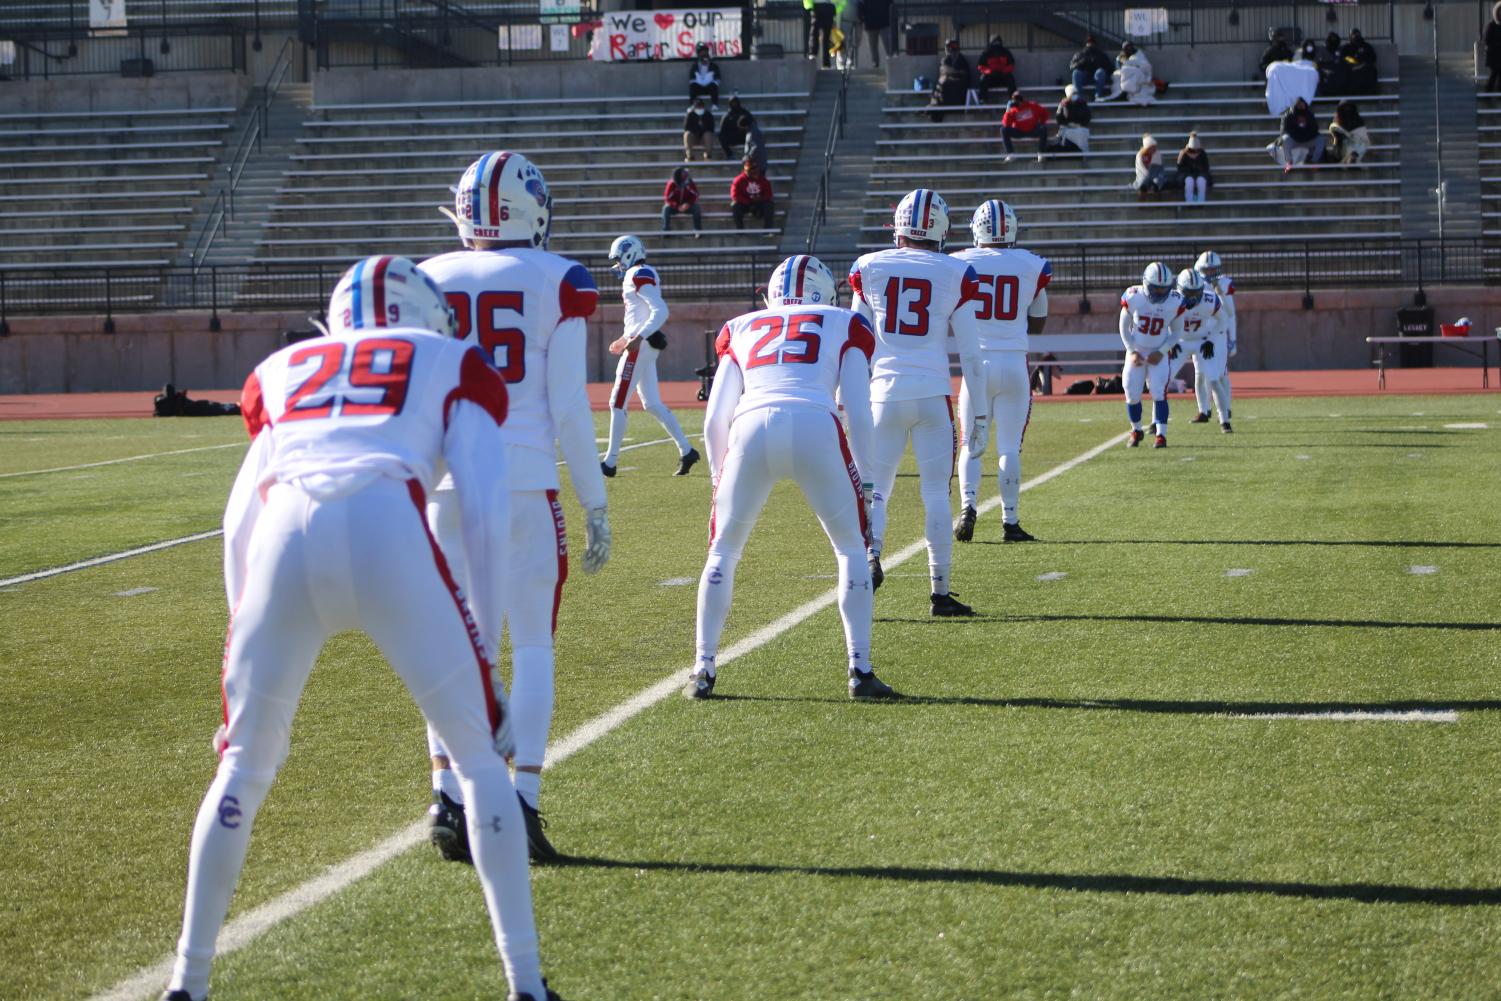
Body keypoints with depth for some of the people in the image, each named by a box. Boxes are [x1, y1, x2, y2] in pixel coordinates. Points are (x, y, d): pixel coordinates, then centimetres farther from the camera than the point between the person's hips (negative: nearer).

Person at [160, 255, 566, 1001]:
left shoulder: (283, 372, 34)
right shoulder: (453, 366, 26)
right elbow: (484, 514, 14)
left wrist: (250, 659, 33)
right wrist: (486, 653, 17)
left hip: (283, 537, 3)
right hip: (386, 533, -2)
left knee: (244, 766, 21)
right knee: (479, 753, 14)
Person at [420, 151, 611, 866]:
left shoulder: (428, 281, 8)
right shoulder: (559, 283, 1)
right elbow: (568, 406, -2)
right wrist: (595, 506, 3)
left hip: (443, 479, 2)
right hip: (526, 478, -2)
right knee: (533, 645, 6)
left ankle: (447, 793, 1)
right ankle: (522, 801, -1)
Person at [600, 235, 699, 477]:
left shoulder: (639, 276, -13)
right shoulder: (645, 275, 16)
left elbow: (660, 312, -22)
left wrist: (637, 338, -27)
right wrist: (625, 338, 27)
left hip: (640, 346, -10)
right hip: (644, 344, 10)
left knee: (617, 403, -6)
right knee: (652, 404, 12)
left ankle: (610, 462, -3)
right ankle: (686, 450, 10)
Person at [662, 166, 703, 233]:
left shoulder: (690, 183, -14)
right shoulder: (671, 184, -18)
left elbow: (695, 196, -7)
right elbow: (667, 199, -16)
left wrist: (688, 204, -26)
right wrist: (677, 207, -29)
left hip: (686, 206, 1)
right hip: (675, 206, -1)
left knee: (697, 208, -27)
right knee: (666, 208, -32)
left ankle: (697, 230, -16)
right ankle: (666, 230, -23)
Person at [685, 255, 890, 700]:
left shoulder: (741, 328, 29)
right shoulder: (845, 325, 24)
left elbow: (715, 420, 23)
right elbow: (859, 412, 15)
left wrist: (720, 478, 33)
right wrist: (866, 477, 22)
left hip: (750, 430, 2)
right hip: (815, 428, -1)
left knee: (723, 551, 20)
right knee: (851, 548, 17)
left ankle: (704, 670, 17)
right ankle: (860, 670, 12)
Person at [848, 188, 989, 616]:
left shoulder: (869, 268, 3)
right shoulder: (955, 275, 1)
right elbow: (970, 353, 2)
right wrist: (980, 414, 8)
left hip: (884, 393, 1)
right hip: (933, 395, -1)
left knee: (875, 488, 11)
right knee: (936, 495, 6)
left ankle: (870, 554, -17)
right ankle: (940, 592, 7)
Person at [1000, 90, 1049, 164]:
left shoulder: (1032, 106, -11)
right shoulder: (1013, 111, -12)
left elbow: (1044, 112, 1)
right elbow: (1006, 124, -22)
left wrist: (1041, 123, -7)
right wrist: (1008, 112, -30)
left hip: (1033, 131, -1)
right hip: (1018, 132, 1)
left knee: (1043, 129, -31)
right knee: (1004, 130, -23)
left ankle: (1040, 154, -19)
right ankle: (1010, 154, -22)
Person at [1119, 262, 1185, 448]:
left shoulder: (1175, 302, -14)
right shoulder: (1133, 297, -15)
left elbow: (1176, 332, 0)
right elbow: (1124, 327, -1)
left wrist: (1161, 352, -11)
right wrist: (1132, 351, -8)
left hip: (1159, 354, -1)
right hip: (1136, 352, 1)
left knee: (1159, 392, -15)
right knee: (1132, 394, -1)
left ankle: (1161, 435, -10)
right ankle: (1136, 431, 21)